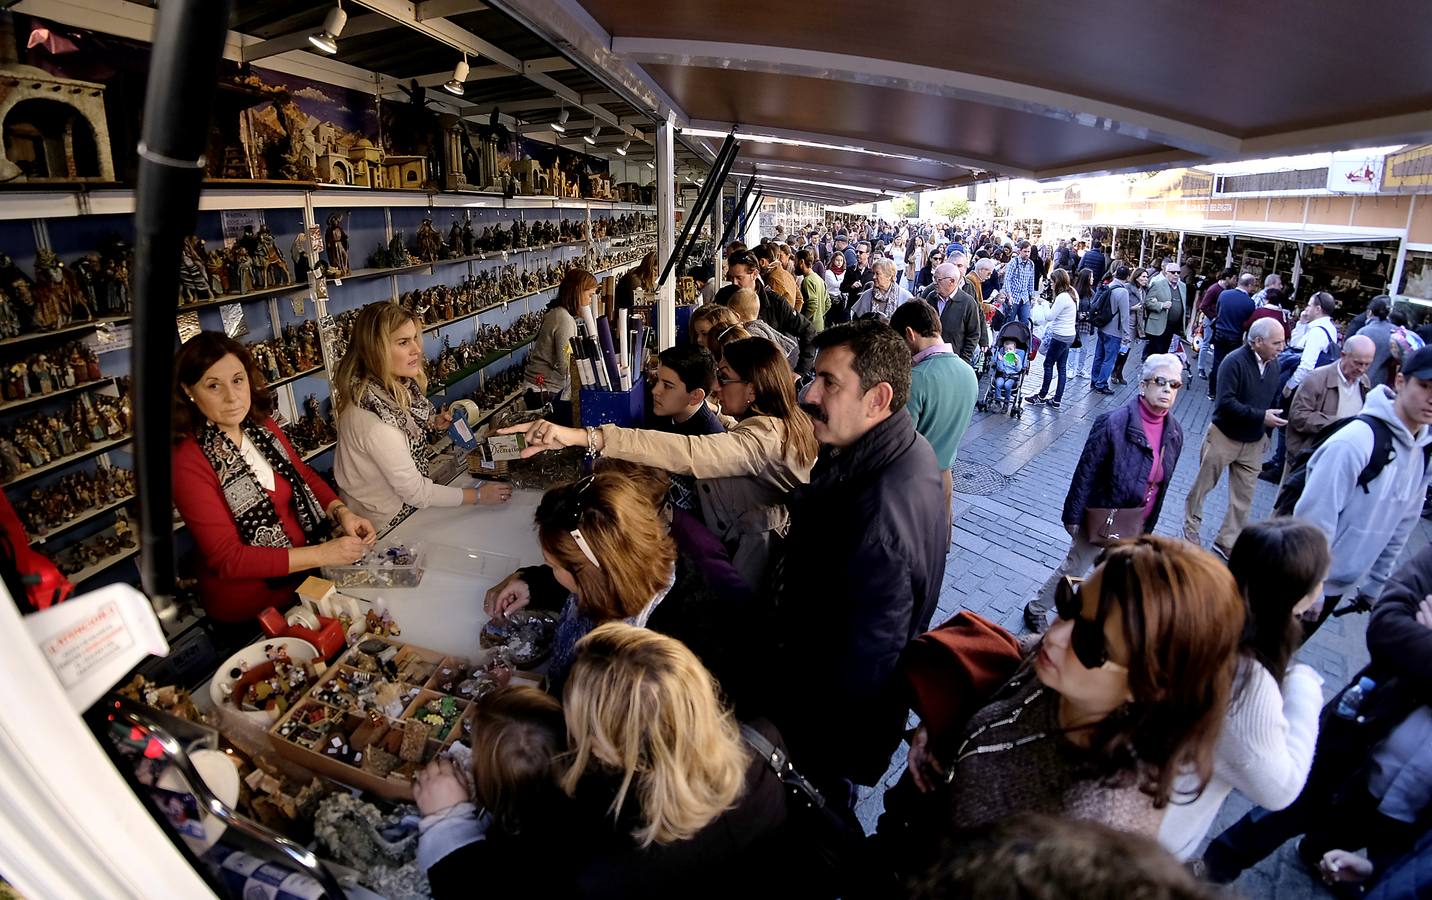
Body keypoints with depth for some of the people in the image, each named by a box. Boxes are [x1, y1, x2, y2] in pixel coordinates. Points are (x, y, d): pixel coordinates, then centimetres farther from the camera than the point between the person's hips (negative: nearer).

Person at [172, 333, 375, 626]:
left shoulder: (263, 426, 1)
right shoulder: (188, 461, -18)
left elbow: (304, 475, 13)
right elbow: (227, 558, -19)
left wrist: (341, 512, -7)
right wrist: (321, 555, -25)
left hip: (305, 574, 6)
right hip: (250, 606, -5)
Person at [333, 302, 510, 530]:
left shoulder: (392, 385, -8)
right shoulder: (371, 416, -31)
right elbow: (415, 493, -25)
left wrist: (431, 423, -4)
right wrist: (478, 496, -19)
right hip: (386, 521, -7)